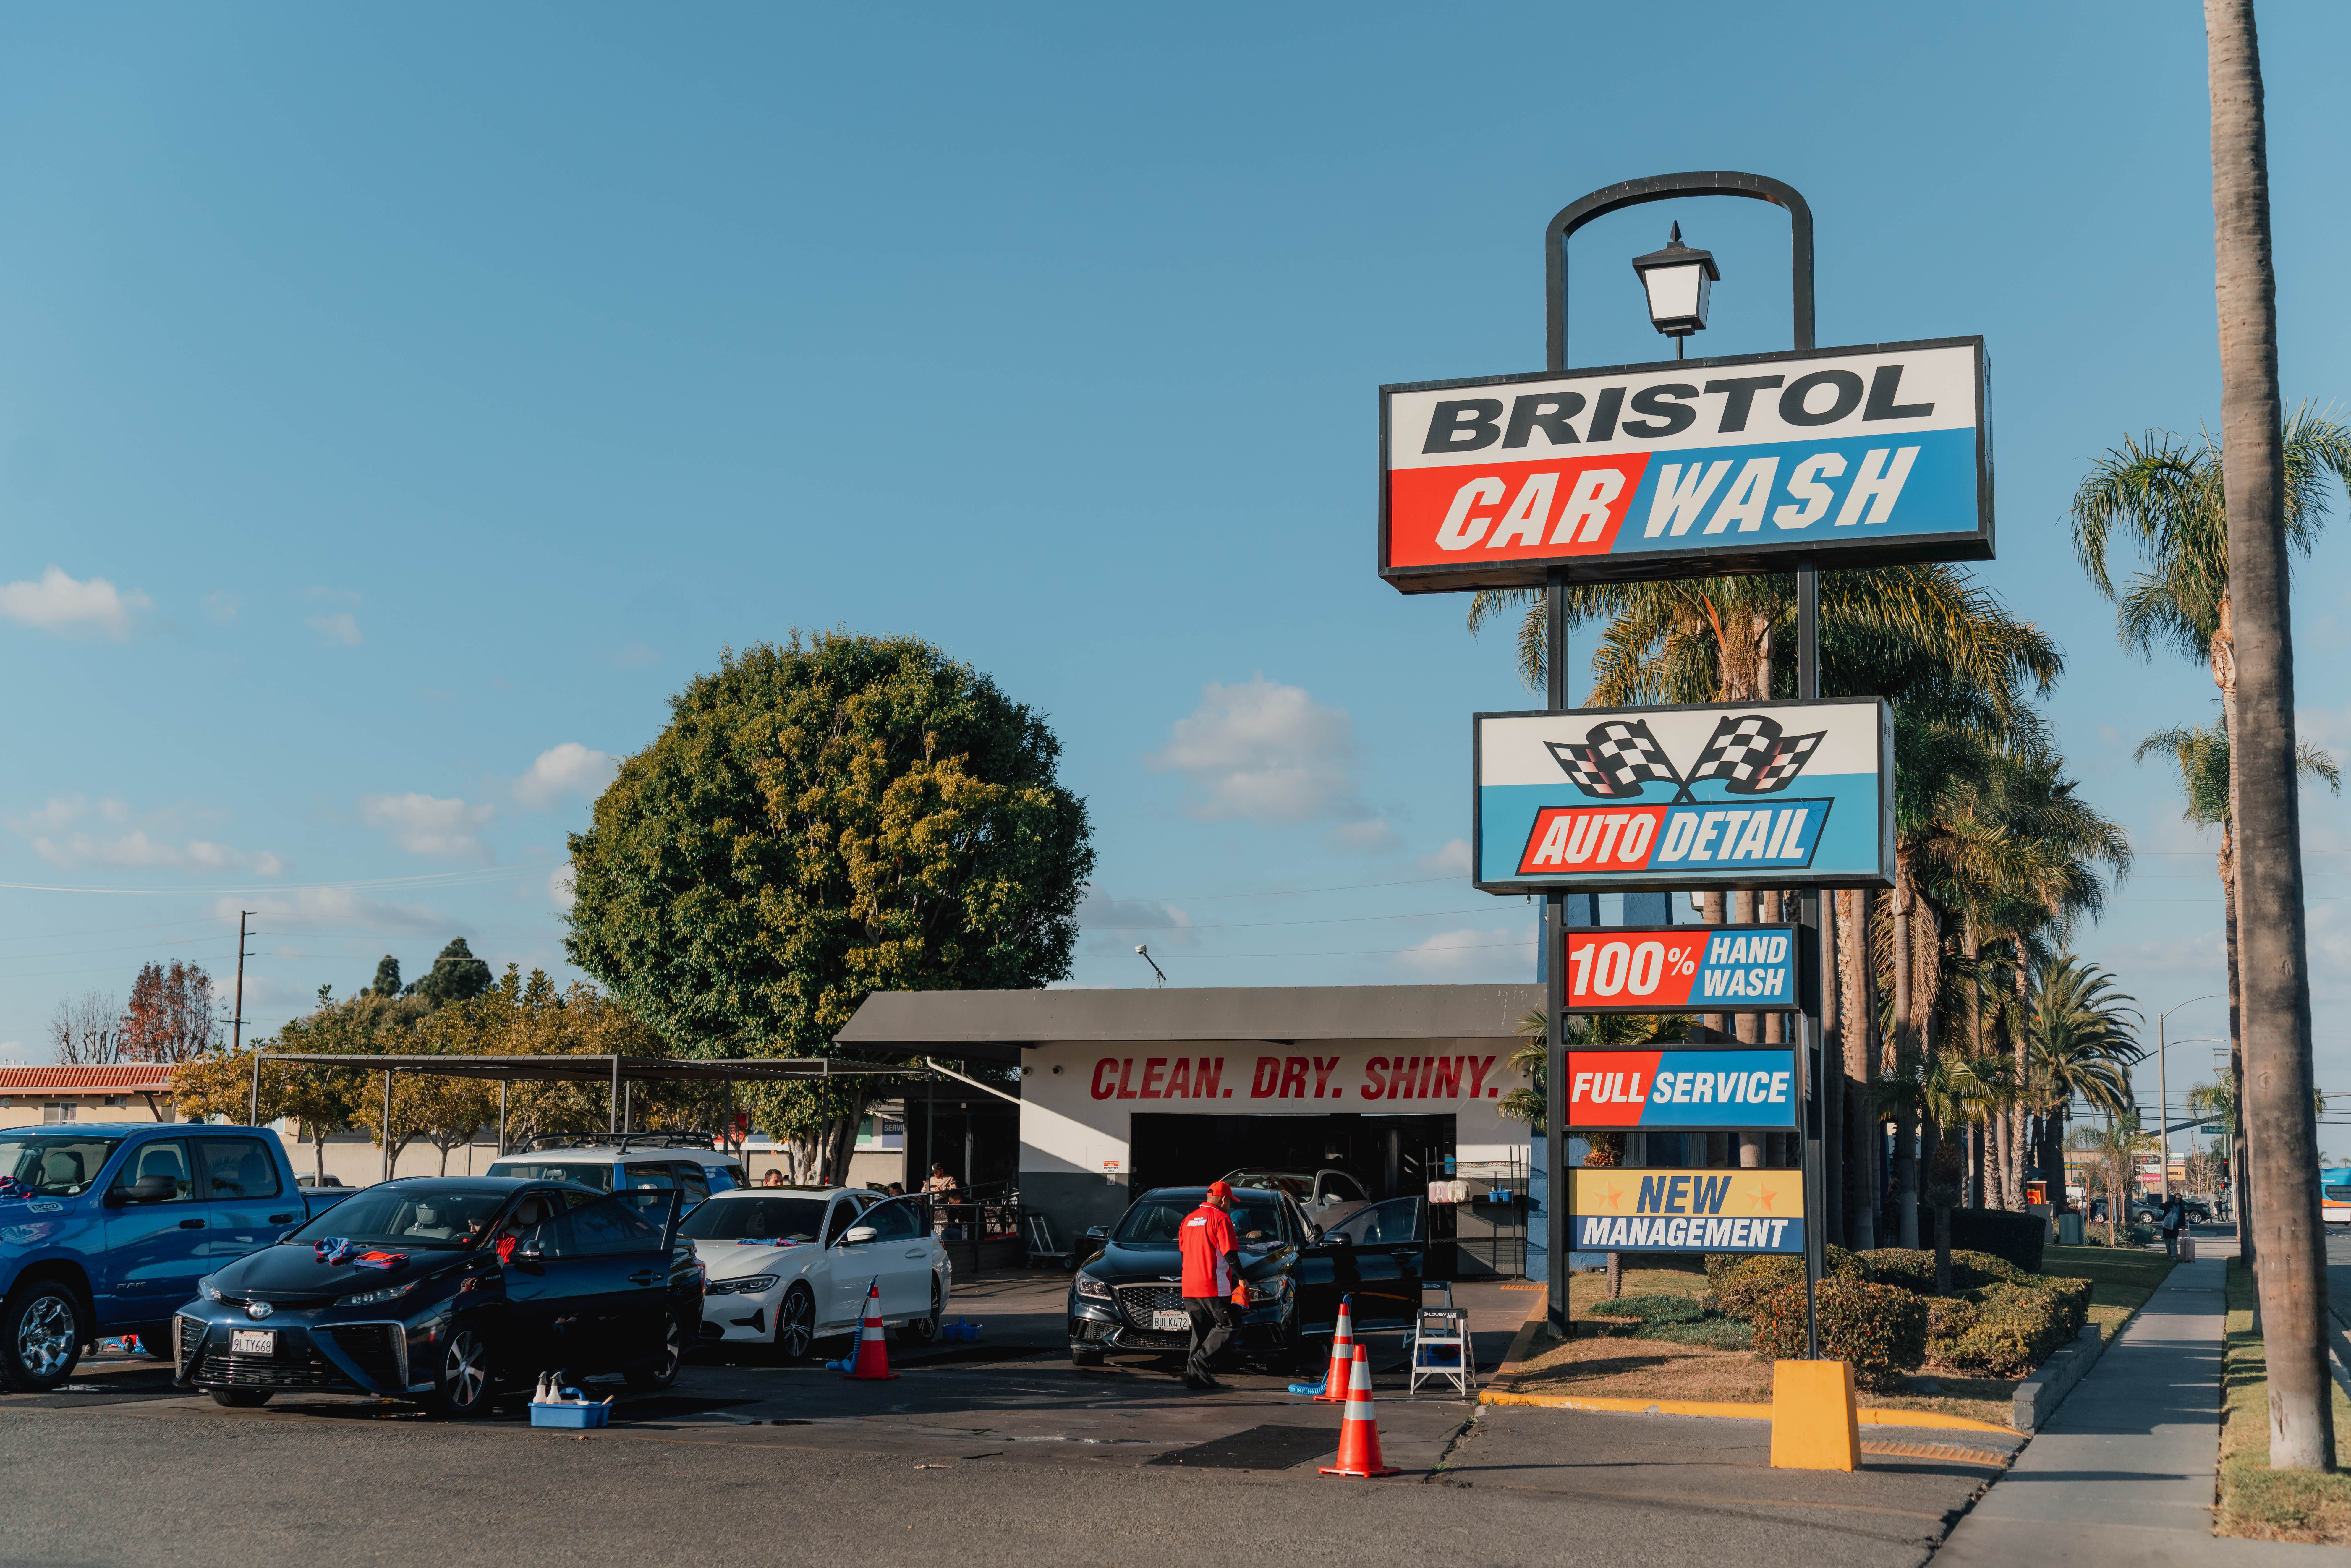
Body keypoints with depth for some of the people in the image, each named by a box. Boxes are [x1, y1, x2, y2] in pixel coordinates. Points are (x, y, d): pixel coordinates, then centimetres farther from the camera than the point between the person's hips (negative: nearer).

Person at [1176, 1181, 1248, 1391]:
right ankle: (1198, 1362, -15)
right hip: (1214, 1287, -8)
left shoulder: (1188, 1220, 17)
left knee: (1200, 1332, 12)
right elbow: (1230, 1254, -12)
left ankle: (1195, 1375, 4)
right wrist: (1241, 1278, -3)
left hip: (1189, 1288, 8)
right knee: (1226, 1328, -1)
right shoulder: (1221, 1218, -7)